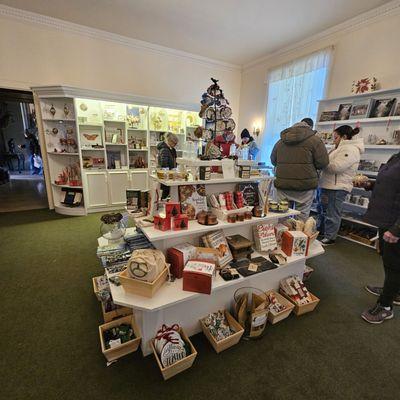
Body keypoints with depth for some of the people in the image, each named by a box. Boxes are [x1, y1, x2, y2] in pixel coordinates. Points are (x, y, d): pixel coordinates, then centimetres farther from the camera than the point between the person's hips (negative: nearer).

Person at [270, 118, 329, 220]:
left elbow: (273, 161, 18)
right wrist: (310, 166, 12)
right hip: (304, 185, -3)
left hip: (282, 185, 4)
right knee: (302, 217, 5)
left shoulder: (281, 141, 11)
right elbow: (323, 162, -6)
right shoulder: (315, 140, -2)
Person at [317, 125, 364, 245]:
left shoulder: (350, 150, -15)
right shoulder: (343, 148, 19)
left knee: (332, 213, -1)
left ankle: (329, 238, 11)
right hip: (329, 185, 11)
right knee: (322, 210, 21)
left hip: (337, 188, -11)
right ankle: (320, 231, 36)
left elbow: (335, 166, -24)